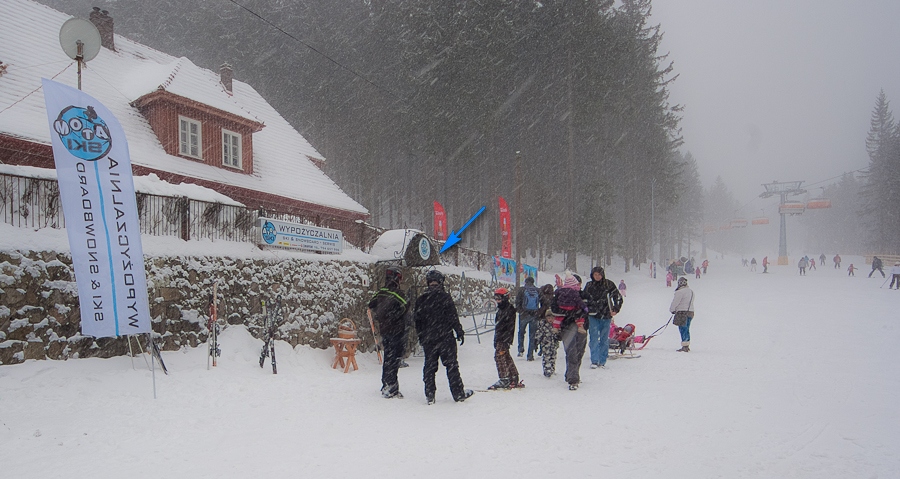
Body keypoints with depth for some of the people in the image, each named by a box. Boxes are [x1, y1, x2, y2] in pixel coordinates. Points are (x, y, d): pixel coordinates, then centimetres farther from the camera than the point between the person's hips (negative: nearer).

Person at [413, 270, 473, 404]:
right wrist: (459, 332, 0)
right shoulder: (445, 297, -9)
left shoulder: (421, 300, 4)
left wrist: (421, 337, 19)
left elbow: (417, 319, 9)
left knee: (429, 367, 10)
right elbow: (453, 317, -10)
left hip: (428, 339, 3)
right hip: (445, 337, -3)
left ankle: (429, 395, 10)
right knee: (451, 365, 4)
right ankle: (459, 394, 9)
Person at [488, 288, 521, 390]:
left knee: (499, 355, -14)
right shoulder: (500, 309, 18)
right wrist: (496, 339, 22)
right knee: (507, 357, 12)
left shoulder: (509, 309, -12)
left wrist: (507, 339, -22)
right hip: (500, 338, 10)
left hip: (504, 339, -10)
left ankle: (504, 379, -12)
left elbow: (510, 327, -17)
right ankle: (514, 379, 19)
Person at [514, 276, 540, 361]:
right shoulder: (538, 291, 1)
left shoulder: (521, 291, -5)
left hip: (524, 315, -1)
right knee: (532, 335, 8)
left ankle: (521, 350, 10)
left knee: (521, 332, 20)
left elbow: (517, 303, -7)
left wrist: (520, 311, 5)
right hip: (534, 316, 1)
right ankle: (530, 355, 6)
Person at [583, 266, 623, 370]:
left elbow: (618, 297, 6)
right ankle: (594, 361, -3)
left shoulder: (609, 284, 0)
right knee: (594, 339, -6)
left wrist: (615, 309, -5)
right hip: (593, 316, 0)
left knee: (604, 339, 5)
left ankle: (602, 361, 13)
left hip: (606, 316, 0)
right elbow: (584, 300, 16)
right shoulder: (589, 286, 5)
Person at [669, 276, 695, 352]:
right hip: (690, 312, 9)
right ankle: (687, 346, 21)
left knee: (683, 329, -6)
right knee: (686, 329, 16)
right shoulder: (691, 291, 14)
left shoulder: (680, 292, -14)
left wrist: (672, 310, 8)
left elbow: (675, 302, -10)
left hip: (682, 312, -9)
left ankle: (684, 347, -10)